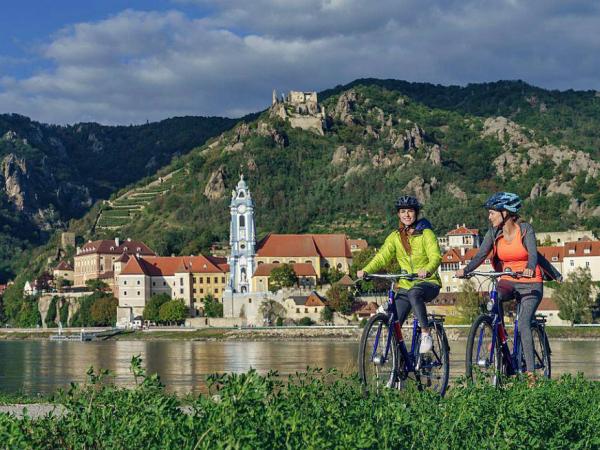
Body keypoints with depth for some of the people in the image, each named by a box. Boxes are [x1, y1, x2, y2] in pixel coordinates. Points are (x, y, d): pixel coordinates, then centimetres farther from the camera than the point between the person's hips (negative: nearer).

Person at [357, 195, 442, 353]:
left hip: (428, 283, -4)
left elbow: (435, 257, -18)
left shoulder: (426, 233, -4)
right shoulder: (395, 237, 8)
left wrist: (427, 270, -40)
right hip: (405, 285, 4)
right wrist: (366, 270, -23)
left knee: (414, 293, -39)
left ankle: (426, 334, -30)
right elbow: (382, 257, -4)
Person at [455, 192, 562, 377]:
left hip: (530, 283, -4)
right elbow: (481, 254, -12)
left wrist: (530, 268, -47)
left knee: (523, 324, -20)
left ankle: (530, 373, -16)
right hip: (508, 281, 4)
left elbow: (533, 254, -24)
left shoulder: (525, 229, -11)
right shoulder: (494, 233, -1)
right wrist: (466, 270, -31)